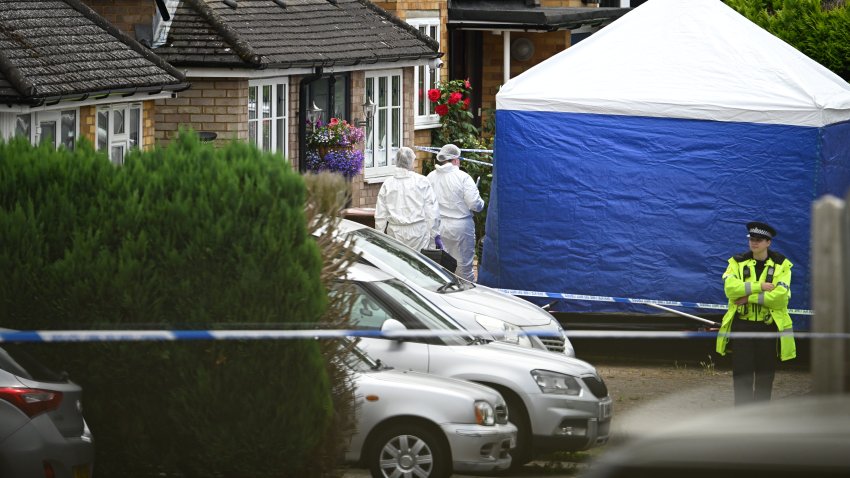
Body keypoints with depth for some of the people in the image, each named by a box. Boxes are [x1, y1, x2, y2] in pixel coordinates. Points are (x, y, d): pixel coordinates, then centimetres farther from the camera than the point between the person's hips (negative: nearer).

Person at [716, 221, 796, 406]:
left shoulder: (781, 265, 1)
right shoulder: (738, 262, 6)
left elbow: (781, 295, -14)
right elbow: (730, 287, -13)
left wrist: (749, 297, -15)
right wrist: (760, 286, -17)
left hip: (769, 326, 0)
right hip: (742, 326, 0)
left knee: (765, 373, 5)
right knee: (742, 372, -3)